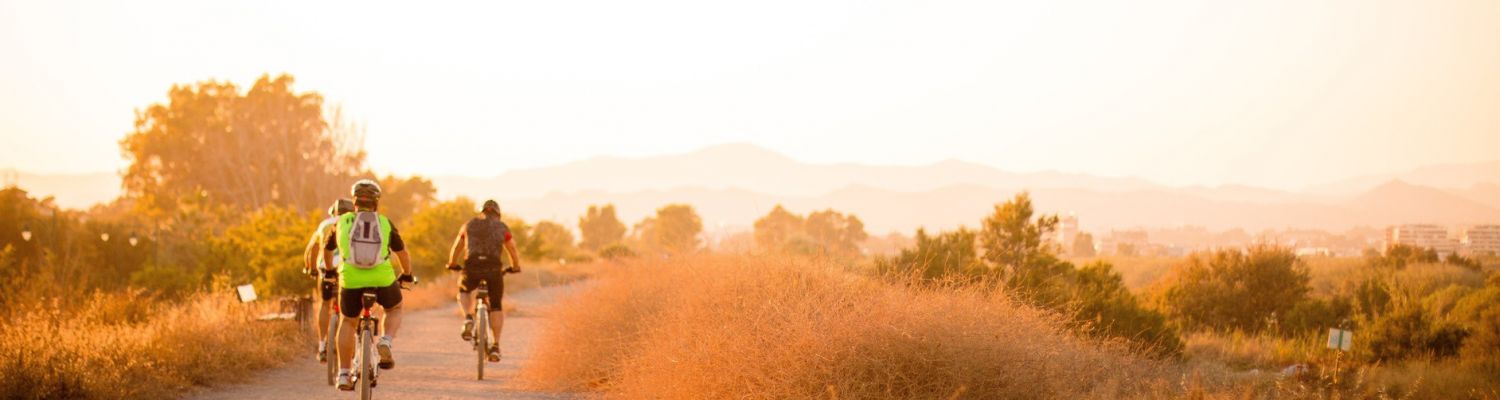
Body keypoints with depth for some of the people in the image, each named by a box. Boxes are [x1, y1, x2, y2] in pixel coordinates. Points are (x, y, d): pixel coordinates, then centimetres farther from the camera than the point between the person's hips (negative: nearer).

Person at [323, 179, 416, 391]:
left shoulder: (342, 222, 14)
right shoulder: (385, 223, 12)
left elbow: (327, 250, 29)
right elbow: (402, 253, 23)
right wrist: (407, 274, 42)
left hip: (351, 279, 1)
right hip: (382, 278, -1)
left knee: (348, 322, 22)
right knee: (394, 309, 28)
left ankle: (343, 375, 16)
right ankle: (386, 342, 0)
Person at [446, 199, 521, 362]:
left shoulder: (469, 225, 21)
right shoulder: (502, 227, 17)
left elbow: (456, 248, 32)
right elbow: (512, 250, 23)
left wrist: (452, 264, 50)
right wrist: (515, 267, 41)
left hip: (472, 267, 1)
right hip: (494, 268, -1)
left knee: (463, 291, 32)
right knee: (496, 307, 18)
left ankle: (468, 319, 4)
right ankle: (495, 346, 7)